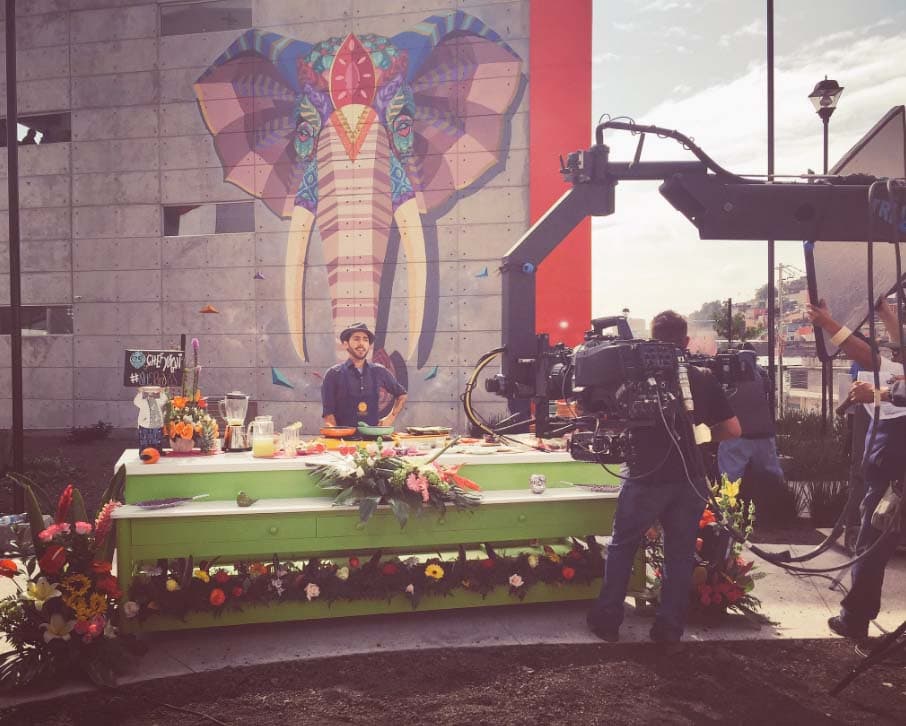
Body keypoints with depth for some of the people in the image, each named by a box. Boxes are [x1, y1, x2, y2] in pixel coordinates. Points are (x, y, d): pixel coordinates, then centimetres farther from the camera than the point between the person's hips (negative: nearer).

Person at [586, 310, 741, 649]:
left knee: (622, 547, 13)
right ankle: (670, 630, 15)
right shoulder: (705, 380, -1)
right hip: (690, 480, 2)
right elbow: (733, 429, -1)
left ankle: (607, 620, 18)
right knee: (680, 553, 11)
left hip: (647, 478, -2)